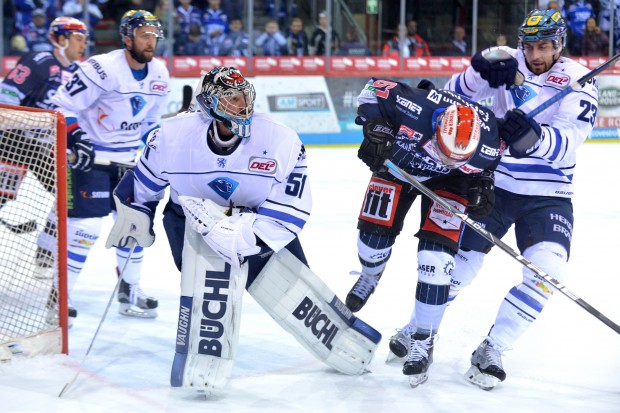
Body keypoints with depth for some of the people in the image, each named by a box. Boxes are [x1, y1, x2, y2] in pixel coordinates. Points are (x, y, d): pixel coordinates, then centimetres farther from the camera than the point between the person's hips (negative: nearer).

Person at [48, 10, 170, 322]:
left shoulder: (159, 74, 1)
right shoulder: (102, 68, -22)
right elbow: (62, 106, -20)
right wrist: (76, 139, -27)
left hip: (129, 157, 7)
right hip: (91, 154, -7)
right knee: (87, 224, -12)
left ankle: (130, 290, 26)